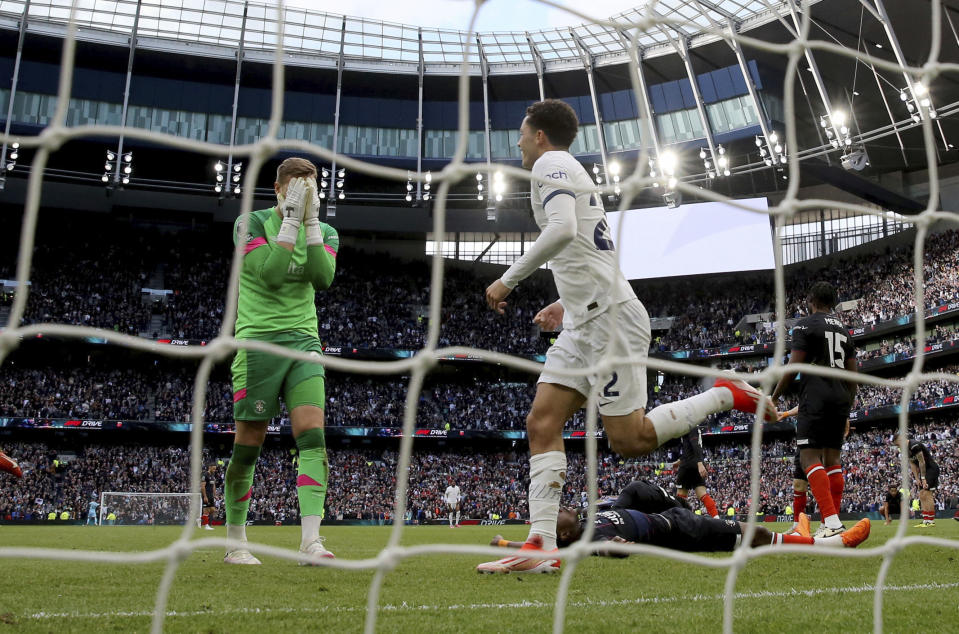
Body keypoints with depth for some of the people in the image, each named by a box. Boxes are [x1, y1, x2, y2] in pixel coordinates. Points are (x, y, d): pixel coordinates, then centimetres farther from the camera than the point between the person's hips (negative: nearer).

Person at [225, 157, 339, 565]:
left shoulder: (325, 232, 11)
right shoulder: (251, 223, 0)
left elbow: (323, 278, -8)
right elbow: (270, 273, -17)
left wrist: (312, 221, -11)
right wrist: (291, 218, -14)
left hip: (303, 340, 3)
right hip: (258, 342, -3)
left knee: (312, 432, -14)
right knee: (248, 443, 0)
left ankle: (310, 539, -17)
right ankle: (235, 542, 16)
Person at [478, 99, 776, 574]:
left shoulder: (550, 163, -5)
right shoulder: (573, 172, 25)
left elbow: (563, 229, -25)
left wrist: (508, 280, -18)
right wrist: (567, 305, 28)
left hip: (610, 318, -10)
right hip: (587, 323, 10)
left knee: (628, 440, -6)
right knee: (541, 424, 1)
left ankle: (726, 395, 8)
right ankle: (541, 546, -2)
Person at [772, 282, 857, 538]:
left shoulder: (806, 324, -2)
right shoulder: (844, 330, 19)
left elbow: (793, 367, -8)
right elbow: (853, 377, 19)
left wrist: (773, 399, 0)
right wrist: (847, 411, 26)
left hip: (816, 398, -8)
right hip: (840, 400, 8)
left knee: (810, 458, -11)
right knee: (832, 459, 10)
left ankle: (831, 521, -22)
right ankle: (833, 522, 9)